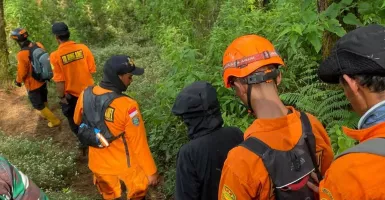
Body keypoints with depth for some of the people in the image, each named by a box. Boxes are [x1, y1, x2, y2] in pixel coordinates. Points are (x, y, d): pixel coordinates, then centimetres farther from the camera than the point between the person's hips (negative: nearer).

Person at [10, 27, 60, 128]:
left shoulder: (22, 54, -30)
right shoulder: (38, 45, -11)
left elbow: (22, 72, -20)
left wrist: (18, 81, 0)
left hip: (33, 84, -7)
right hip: (43, 80, 7)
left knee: (38, 104, 12)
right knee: (43, 99, 28)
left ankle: (55, 120, 18)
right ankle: (45, 114, 51)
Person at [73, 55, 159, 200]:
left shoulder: (85, 95, -14)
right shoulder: (127, 106, -32)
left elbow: (77, 121, 6)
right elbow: (139, 144, -25)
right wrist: (151, 171, -13)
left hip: (98, 162, 5)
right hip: (125, 164, -5)